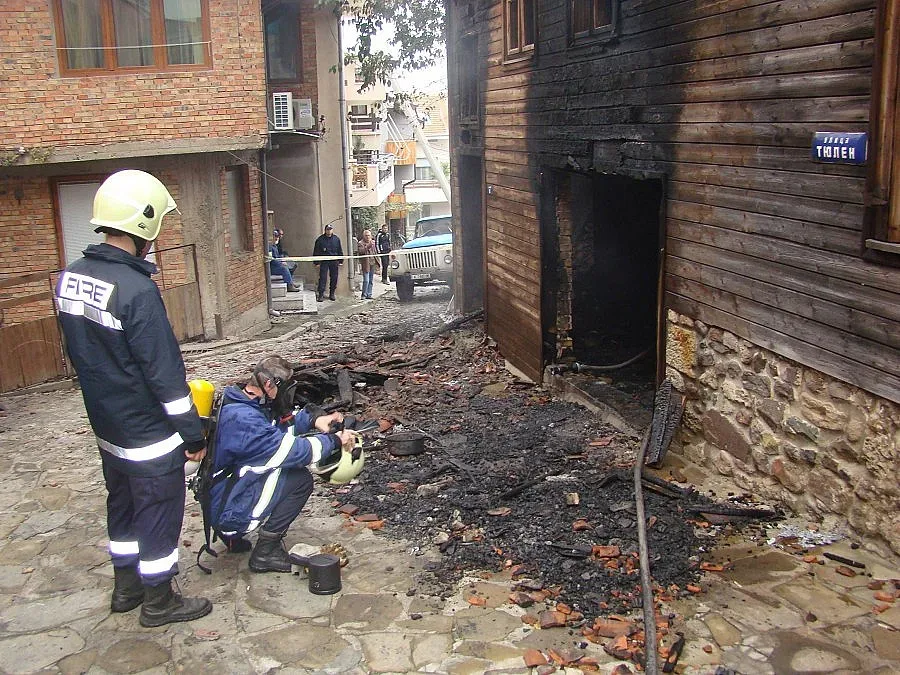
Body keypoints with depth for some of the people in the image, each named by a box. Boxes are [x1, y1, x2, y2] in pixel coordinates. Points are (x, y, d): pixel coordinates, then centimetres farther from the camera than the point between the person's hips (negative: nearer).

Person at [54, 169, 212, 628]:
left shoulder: (70, 278, -2)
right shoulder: (136, 290, -27)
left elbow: (79, 352, 10)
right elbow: (165, 374, -24)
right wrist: (193, 434, -15)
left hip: (107, 427, 8)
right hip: (150, 436, -8)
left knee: (122, 505, 24)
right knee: (159, 515, 9)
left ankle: (126, 587, 40)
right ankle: (158, 602, 25)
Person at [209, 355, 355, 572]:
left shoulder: (241, 403, 3)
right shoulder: (243, 419, -27)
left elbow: (279, 422, 16)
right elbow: (292, 450, -26)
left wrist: (313, 419, -2)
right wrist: (334, 441, -14)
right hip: (228, 512, -10)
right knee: (300, 480, -14)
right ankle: (265, 553, -4)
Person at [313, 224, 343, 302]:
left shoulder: (336, 239, 7)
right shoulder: (320, 239, 0)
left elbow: (340, 250, 14)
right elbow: (316, 251, 3)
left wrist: (341, 261, 10)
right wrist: (316, 262, -1)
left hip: (334, 262, 3)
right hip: (324, 261, -2)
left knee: (334, 278, 6)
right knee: (322, 278, -7)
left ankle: (332, 294, 18)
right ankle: (320, 294, -5)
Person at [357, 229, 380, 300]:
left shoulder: (372, 242, 17)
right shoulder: (360, 243, -4)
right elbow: (360, 251, -22)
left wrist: (377, 262, 21)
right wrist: (368, 246, -32)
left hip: (373, 263, 7)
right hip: (366, 264, -7)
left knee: (371, 281, 10)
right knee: (366, 280, -11)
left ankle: (369, 295, 16)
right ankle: (364, 295, -3)